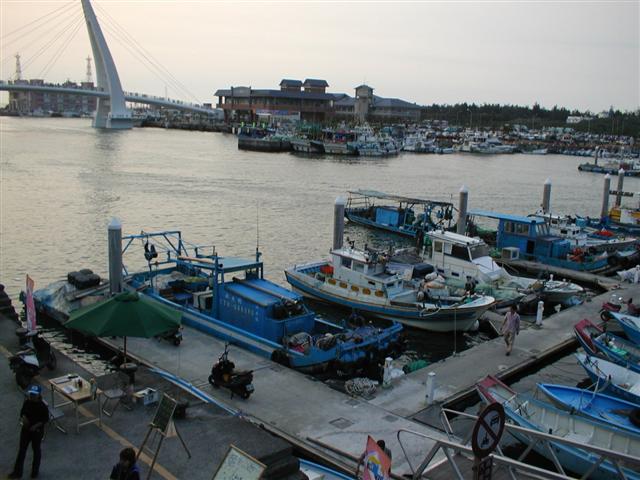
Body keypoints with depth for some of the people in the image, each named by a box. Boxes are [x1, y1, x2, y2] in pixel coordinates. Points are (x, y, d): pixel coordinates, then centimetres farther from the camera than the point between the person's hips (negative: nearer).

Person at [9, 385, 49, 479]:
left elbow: (46, 419, -14)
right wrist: (22, 418, -17)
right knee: (22, 449, 14)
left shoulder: (43, 406, -22)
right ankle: (17, 472, 29)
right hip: (25, 429, 4)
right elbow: (22, 413, 4)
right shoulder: (26, 403, -10)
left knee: (36, 450, 14)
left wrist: (36, 425, -25)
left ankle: (35, 471, 35)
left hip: (37, 431, -4)